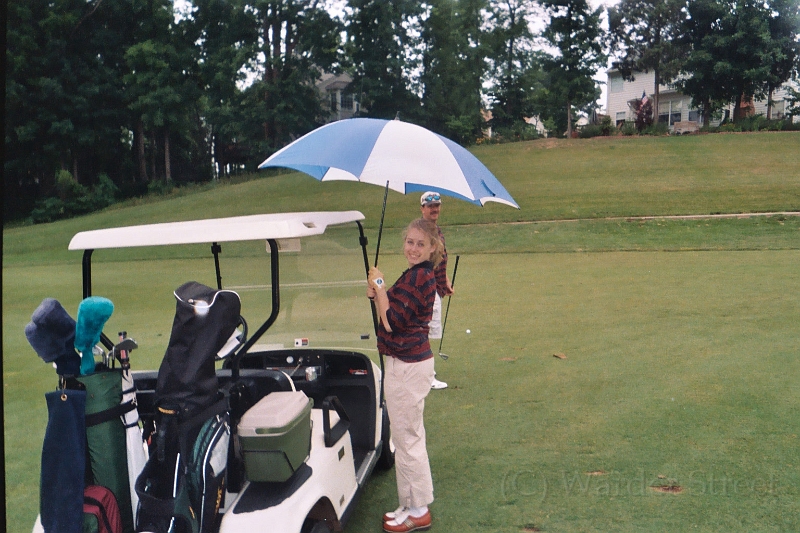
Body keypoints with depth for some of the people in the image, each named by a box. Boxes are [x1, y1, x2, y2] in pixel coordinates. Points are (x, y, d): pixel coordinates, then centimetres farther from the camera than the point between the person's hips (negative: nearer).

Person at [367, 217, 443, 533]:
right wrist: (376, 294, -4)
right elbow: (396, 315, 12)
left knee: (406, 438, 3)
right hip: (412, 361, 11)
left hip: (406, 365, -11)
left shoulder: (417, 277, -21)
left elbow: (392, 322, -24)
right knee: (410, 436, 20)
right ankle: (415, 505, 34)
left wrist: (379, 286, -15)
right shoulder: (421, 276, 11)